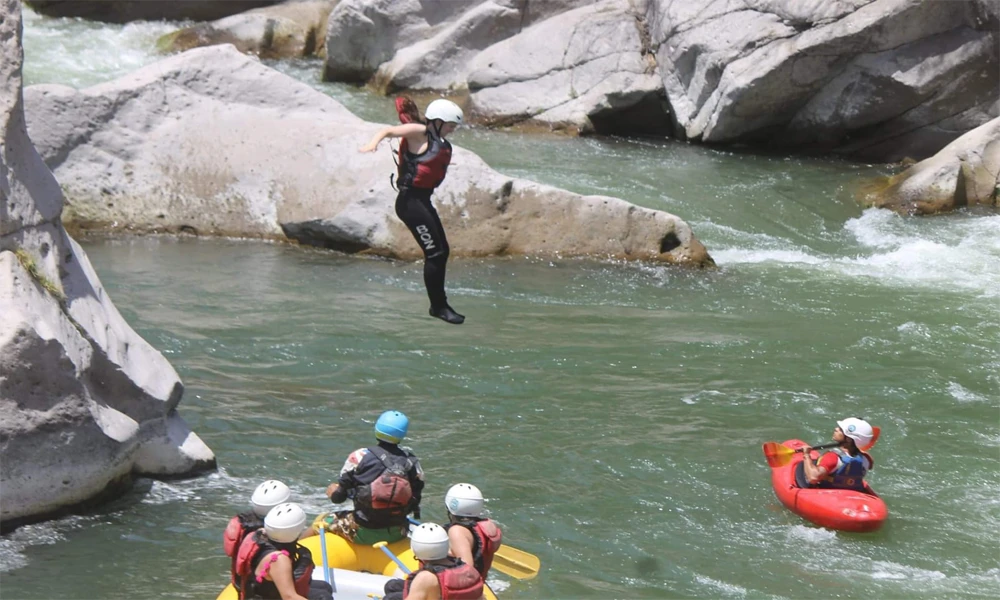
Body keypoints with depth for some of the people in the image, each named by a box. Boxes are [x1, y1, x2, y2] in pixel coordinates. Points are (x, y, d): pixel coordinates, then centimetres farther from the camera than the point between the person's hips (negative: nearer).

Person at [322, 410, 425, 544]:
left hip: (363, 534, -3)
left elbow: (337, 496, -6)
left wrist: (332, 490, 17)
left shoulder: (360, 457, -12)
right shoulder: (411, 460, -3)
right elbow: (415, 500, 2)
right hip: (398, 534, 3)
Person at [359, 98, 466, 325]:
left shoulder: (439, 142, 17)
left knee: (442, 251, 14)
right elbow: (388, 130, -18)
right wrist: (374, 143, -33)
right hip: (411, 201, -10)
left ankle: (439, 304, 25)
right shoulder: (419, 133, -8)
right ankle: (439, 306, -1)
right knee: (435, 253, -9)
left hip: (422, 201, 10)